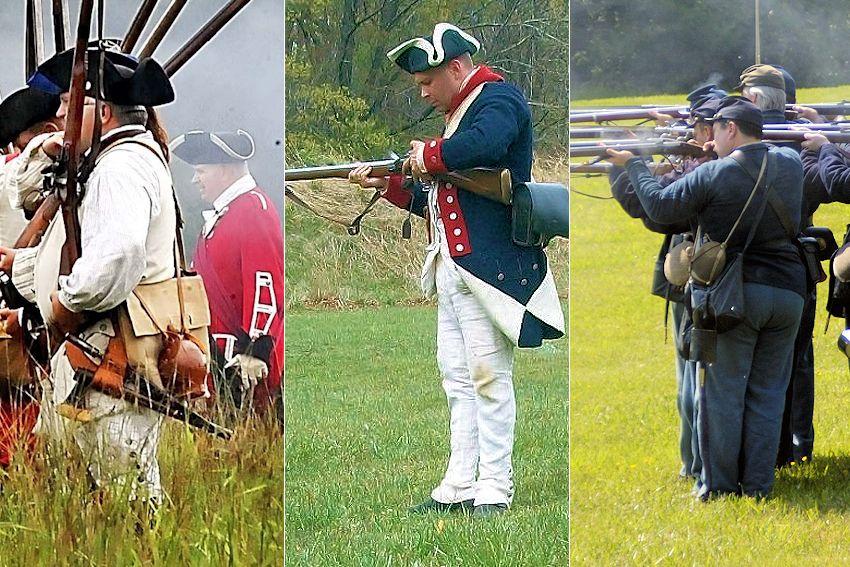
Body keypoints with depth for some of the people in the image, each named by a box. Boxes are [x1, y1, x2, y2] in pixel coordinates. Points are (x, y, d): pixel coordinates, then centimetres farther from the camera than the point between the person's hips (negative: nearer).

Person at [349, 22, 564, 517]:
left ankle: (494, 488, -3)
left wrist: (429, 156, -16)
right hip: (452, 269, 10)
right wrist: (385, 184, 14)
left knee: (488, 375, -6)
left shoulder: (499, 100, -7)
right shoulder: (459, 113, 22)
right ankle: (459, 486, 12)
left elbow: (485, 144, -32)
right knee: (457, 378, 9)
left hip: (489, 266, -10)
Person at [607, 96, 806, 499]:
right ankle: (758, 485, 10)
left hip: (737, 292, -4)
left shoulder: (714, 175, -11)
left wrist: (632, 165, 9)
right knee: (768, 392, 9)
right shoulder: (790, 164, 4)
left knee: (724, 391, 5)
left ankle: (718, 484, 7)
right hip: (788, 295, 4)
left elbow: (660, 207, -4)